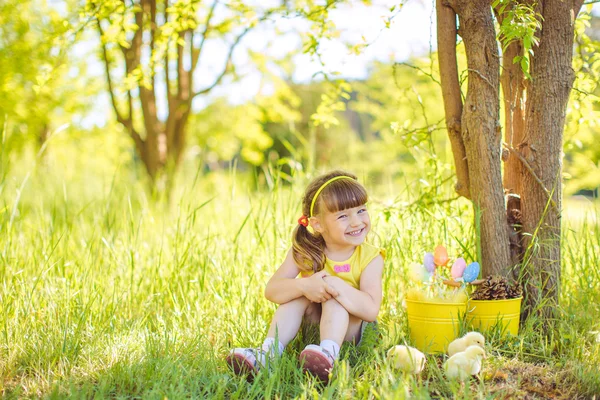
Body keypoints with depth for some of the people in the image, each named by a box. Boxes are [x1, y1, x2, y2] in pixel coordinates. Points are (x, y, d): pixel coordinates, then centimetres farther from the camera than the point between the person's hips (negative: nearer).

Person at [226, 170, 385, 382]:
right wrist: (304, 286, -42)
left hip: (347, 328, -2)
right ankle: (268, 352, -36)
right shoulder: (305, 252, -11)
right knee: (297, 292, -25)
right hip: (309, 324, 2)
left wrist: (338, 286, -43)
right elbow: (271, 290, -21)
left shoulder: (370, 258, -16)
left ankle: (329, 352, -50)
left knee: (333, 289, -29)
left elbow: (371, 310, -28)